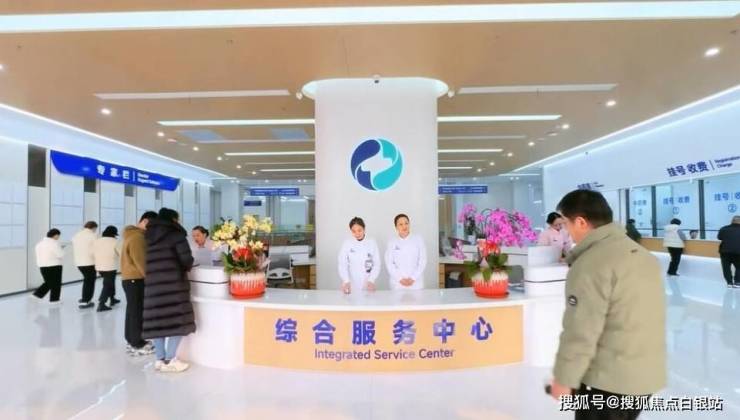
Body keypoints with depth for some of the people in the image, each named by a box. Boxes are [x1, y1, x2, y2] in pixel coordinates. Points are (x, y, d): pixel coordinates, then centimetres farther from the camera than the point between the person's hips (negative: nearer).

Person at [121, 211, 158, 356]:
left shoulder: (133, 234, 15)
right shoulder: (137, 237, -18)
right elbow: (141, 261, -22)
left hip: (131, 278, 10)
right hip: (136, 279, -10)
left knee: (132, 310, 16)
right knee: (137, 312, -4)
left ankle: (131, 341, 25)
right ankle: (137, 345, 2)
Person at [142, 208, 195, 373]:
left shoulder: (151, 236, 16)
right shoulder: (175, 234, -4)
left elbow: (151, 261, 14)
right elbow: (187, 259, -10)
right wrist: (185, 269, 10)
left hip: (153, 284, 6)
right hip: (173, 283, -6)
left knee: (158, 320, 10)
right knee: (176, 320, 1)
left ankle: (160, 359, 17)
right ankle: (170, 360, 2)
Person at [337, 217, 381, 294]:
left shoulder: (372, 243, -2)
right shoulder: (347, 243, -3)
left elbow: (377, 264, -2)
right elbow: (342, 264, -9)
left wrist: (371, 280, -15)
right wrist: (346, 281, -24)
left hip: (367, 286, 1)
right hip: (352, 286, 0)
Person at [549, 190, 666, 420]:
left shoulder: (591, 264, -23)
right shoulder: (643, 255, 6)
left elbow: (580, 333, -23)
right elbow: (643, 319, 13)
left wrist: (564, 378, -12)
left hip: (608, 380, -8)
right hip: (648, 373, 8)